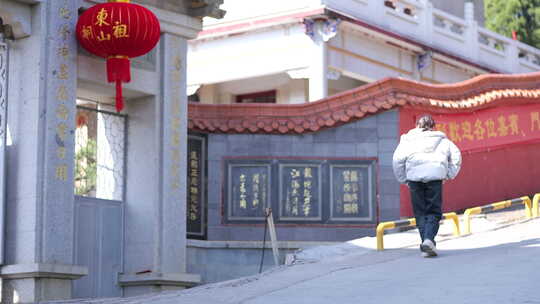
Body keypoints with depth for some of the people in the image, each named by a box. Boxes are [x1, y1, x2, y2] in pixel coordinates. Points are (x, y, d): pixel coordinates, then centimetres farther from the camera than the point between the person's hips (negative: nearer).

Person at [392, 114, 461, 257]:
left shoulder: (407, 139, 17)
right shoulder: (441, 139, 20)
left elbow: (397, 159, 4)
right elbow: (456, 155, 9)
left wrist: (403, 179, 11)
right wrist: (449, 175, 13)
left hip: (414, 177, 0)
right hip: (435, 176, 0)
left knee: (420, 212, 8)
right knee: (434, 211, 5)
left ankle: (426, 247, 0)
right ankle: (429, 239, -19)